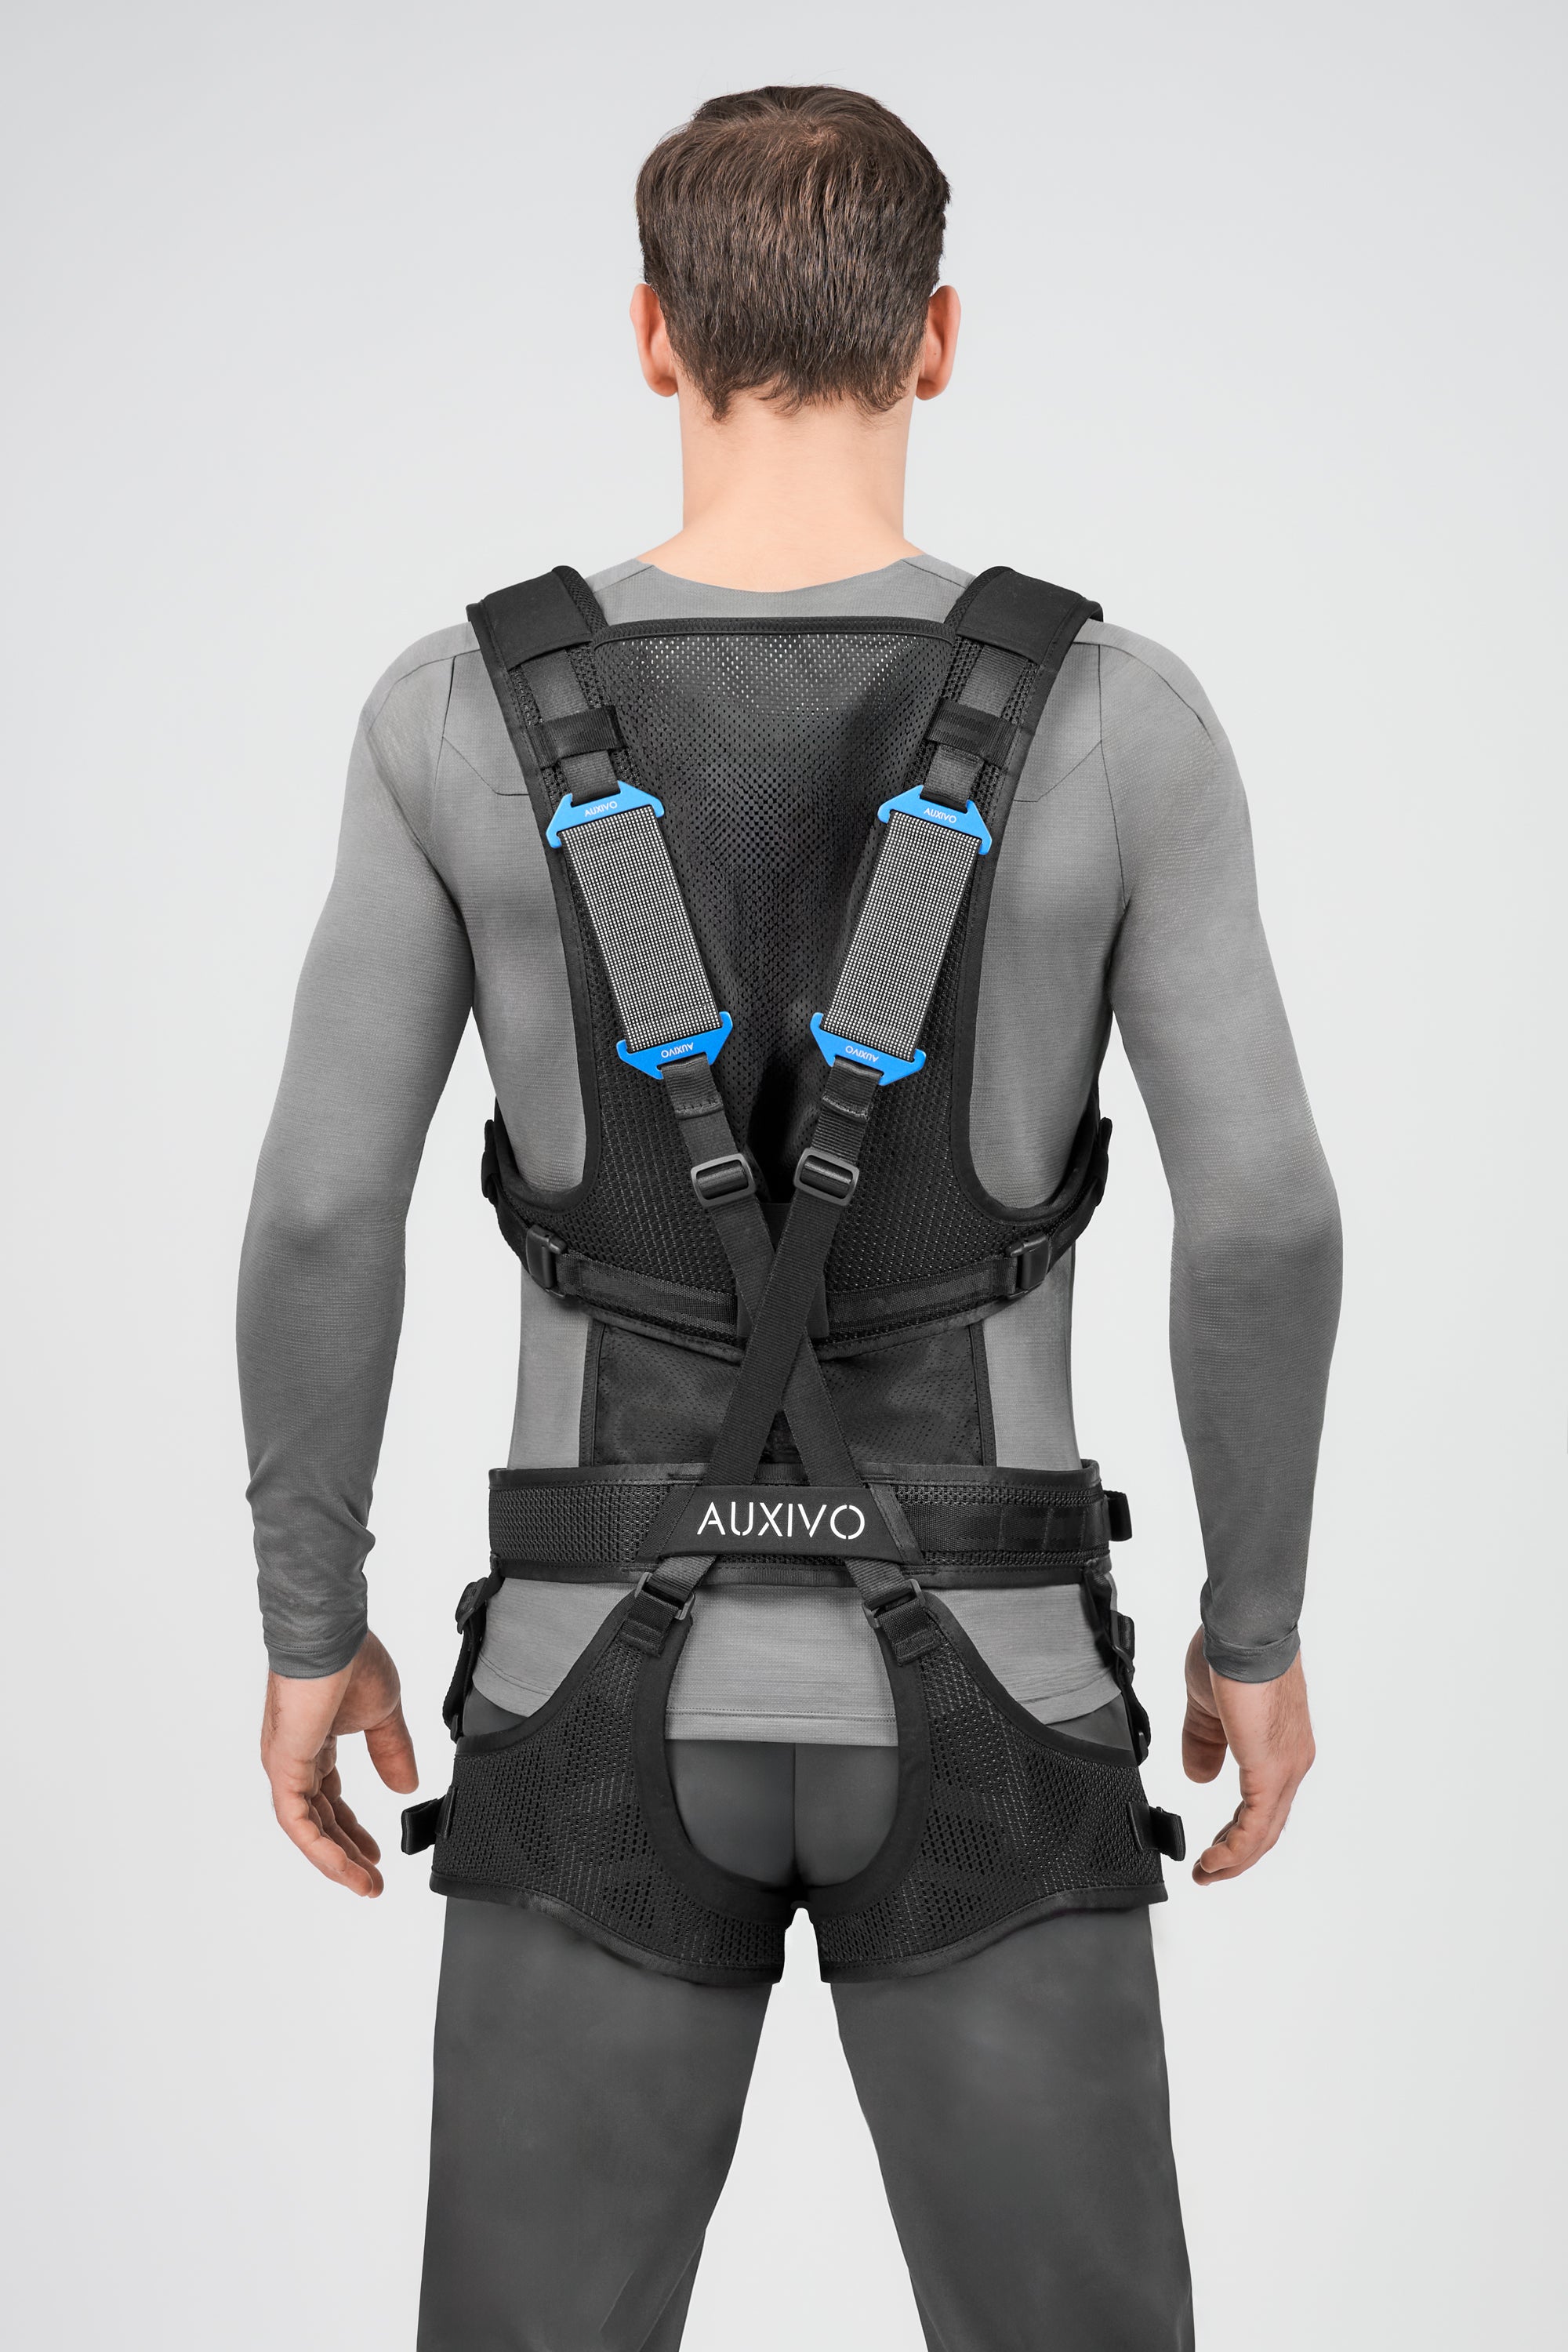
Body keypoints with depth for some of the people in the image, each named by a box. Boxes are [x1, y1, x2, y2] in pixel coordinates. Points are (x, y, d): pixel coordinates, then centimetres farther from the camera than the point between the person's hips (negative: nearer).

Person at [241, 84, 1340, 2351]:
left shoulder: (458, 712, -7)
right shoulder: (1121, 715, -9)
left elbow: (322, 1207, -6)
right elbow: (1265, 1212, -10)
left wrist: (312, 1622, 7)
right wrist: (1260, 1623, 5)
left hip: (616, 1691, 1)